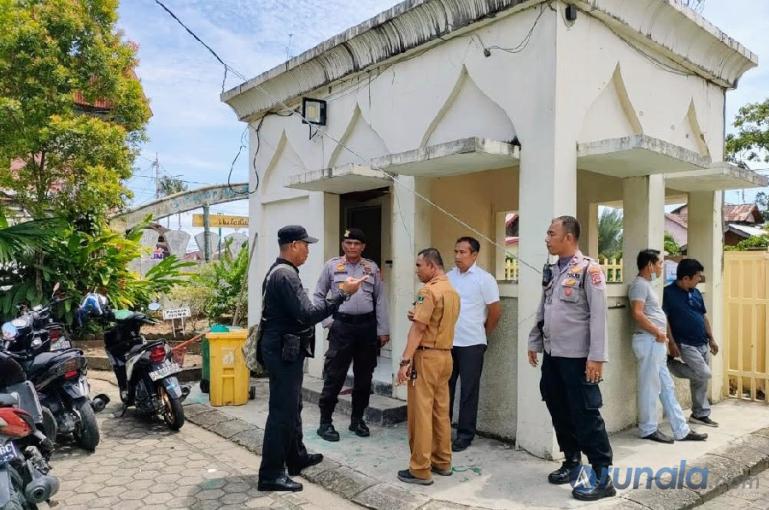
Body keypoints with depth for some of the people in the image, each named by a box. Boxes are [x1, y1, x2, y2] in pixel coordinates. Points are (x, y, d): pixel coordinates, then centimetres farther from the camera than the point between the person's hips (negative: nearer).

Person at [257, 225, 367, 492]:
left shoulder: (278, 271, 14)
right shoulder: (286, 274, -20)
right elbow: (307, 314, -27)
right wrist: (343, 293, -24)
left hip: (283, 349, 11)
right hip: (284, 351, -11)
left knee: (292, 407, 20)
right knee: (282, 411, -4)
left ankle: (296, 458, 34)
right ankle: (270, 475, 5)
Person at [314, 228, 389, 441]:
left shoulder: (372, 268, 7)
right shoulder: (331, 266, 3)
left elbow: (380, 300, 6)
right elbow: (319, 295, 8)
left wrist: (383, 330, 3)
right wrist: (327, 320, -2)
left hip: (367, 325, 3)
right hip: (341, 325, -2)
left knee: (364, 376, 11)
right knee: (334, 375, -1)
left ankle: (357, 419, 26)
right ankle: (325, 422, 10)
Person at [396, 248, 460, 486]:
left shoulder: (429, 290, -15)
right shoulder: (453, 292, 12)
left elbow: (418, 329, -18)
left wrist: (405, 360, -18)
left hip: (426, 356, -8)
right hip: (445, 355, 9)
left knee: (421, 413, -1)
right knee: (441, 411, 14)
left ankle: (420, 470, 5)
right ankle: (442, 462, 23)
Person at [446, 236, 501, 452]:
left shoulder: (484, 279, -7)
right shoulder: (449, 276, 7)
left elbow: (496, 311, -3)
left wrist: (482, 333, 6)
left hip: (471, 344, -4)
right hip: (447, 342, 4)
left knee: (468, 390, 5)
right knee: (445, 387, 11)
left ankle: (465, 434, 15)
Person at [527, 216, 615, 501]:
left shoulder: (588, 269, -11)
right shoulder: (550, 271, 11)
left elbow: (598, 315, -16)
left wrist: (596, 356, -20)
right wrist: (534, 342, 17)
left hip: (577, 356, -7)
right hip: (552, 354, 7)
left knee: (585, 413, -1)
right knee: (559, 410, 14)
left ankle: (602, 477, 10)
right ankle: (572, 461, 31)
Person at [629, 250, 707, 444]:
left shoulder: (646, 284, 19)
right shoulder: (640, 284, -12)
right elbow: (637, 314, -23)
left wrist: (662, 335, 12)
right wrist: (659, 333, -14)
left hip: (656, 343, 10)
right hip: (649, 342, -10)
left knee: (667, 387, 12)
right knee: (650, 388, -1)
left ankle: (681, 430, 18)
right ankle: (648, 429, 10)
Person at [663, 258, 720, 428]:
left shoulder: (696, 292, 9)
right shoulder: (668, 293, -13)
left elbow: (704, 317, 17)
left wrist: (711, 339, 15)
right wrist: (671, 342, -18)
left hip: (703, 343, 7)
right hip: (686, 344, -7)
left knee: (700, 380, 11)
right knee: (704, 374, -17)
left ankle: (700, 414, 22)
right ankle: (671, 364, 3)